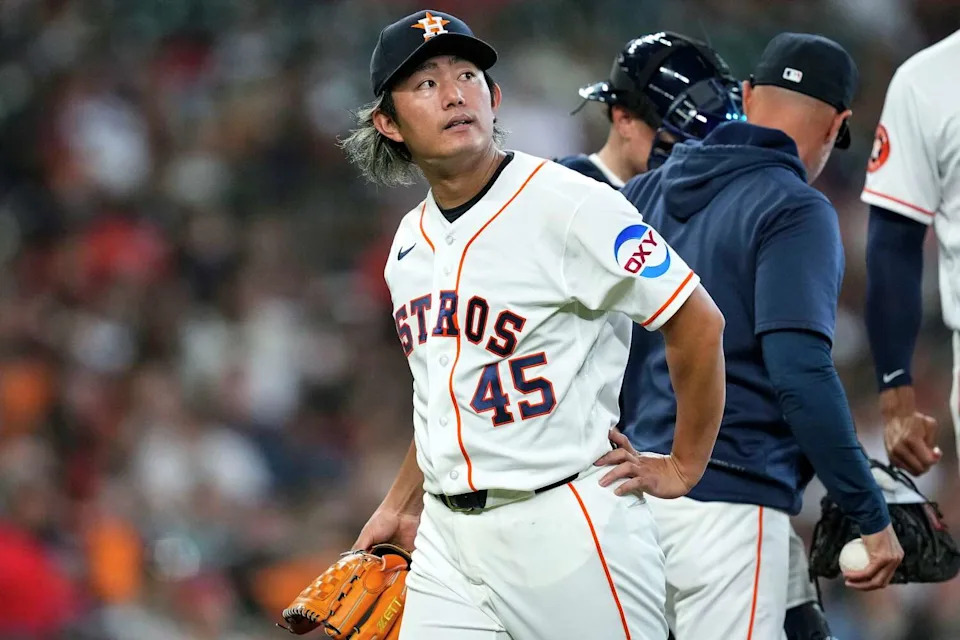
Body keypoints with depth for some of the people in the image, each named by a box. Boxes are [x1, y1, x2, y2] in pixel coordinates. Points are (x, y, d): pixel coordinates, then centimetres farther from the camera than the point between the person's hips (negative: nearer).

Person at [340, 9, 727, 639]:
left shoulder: (568, 205, -12)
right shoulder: (411, 242, 12)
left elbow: (699, 323, -13)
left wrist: (683, 468, -7)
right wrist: (400, 506, 22)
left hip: (568, 530, -7)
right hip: (448, 538, 7)